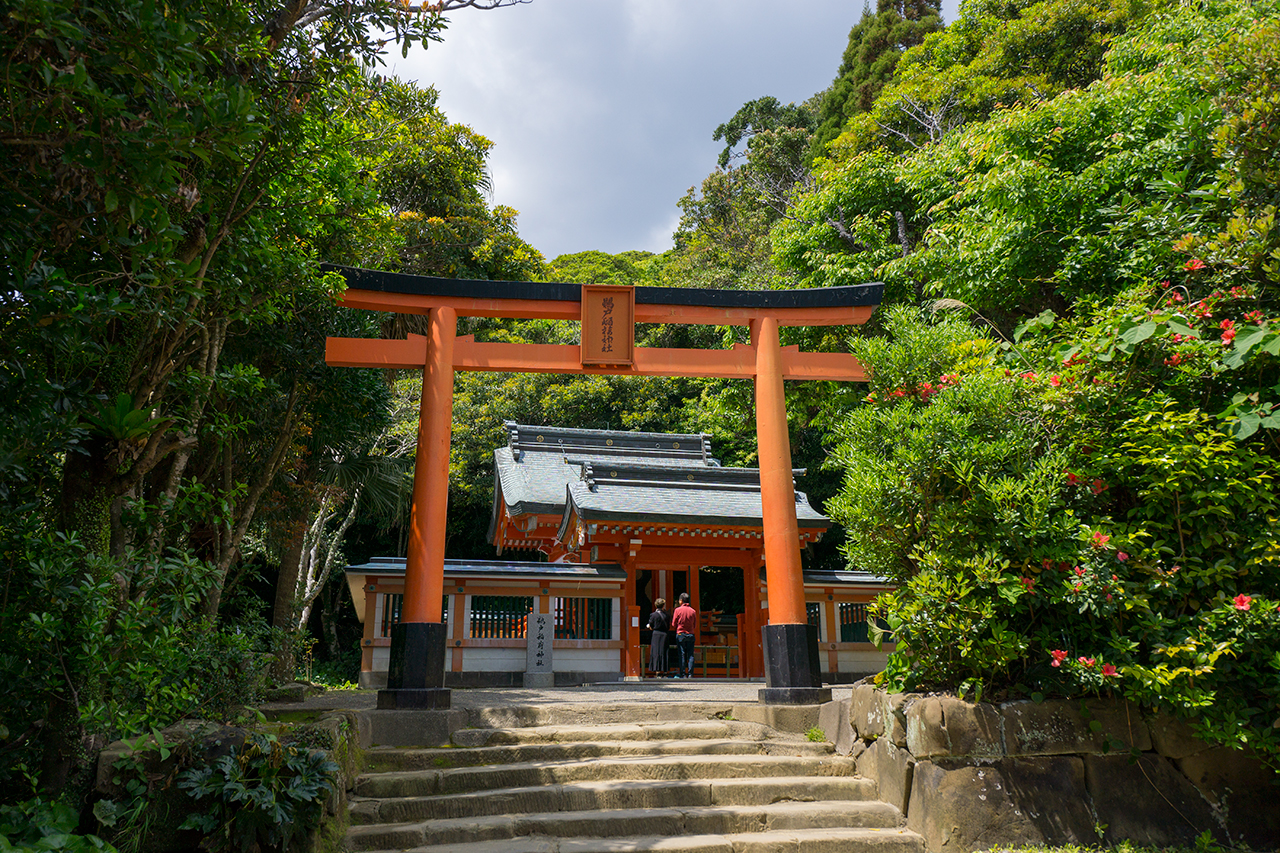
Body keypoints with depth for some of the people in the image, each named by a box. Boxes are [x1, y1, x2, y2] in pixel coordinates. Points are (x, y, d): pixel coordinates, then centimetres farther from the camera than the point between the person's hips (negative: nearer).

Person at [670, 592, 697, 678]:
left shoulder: (678, 610, -5)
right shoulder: (693, 611, 3)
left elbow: (673, 624, 0)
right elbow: (695, 626, 9)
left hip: (680, 634, -2)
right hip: (690, 635, 2)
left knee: (682, 655, 1)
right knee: (690, 655, 3)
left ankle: (683, 674, 1)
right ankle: (690, 674, 0)